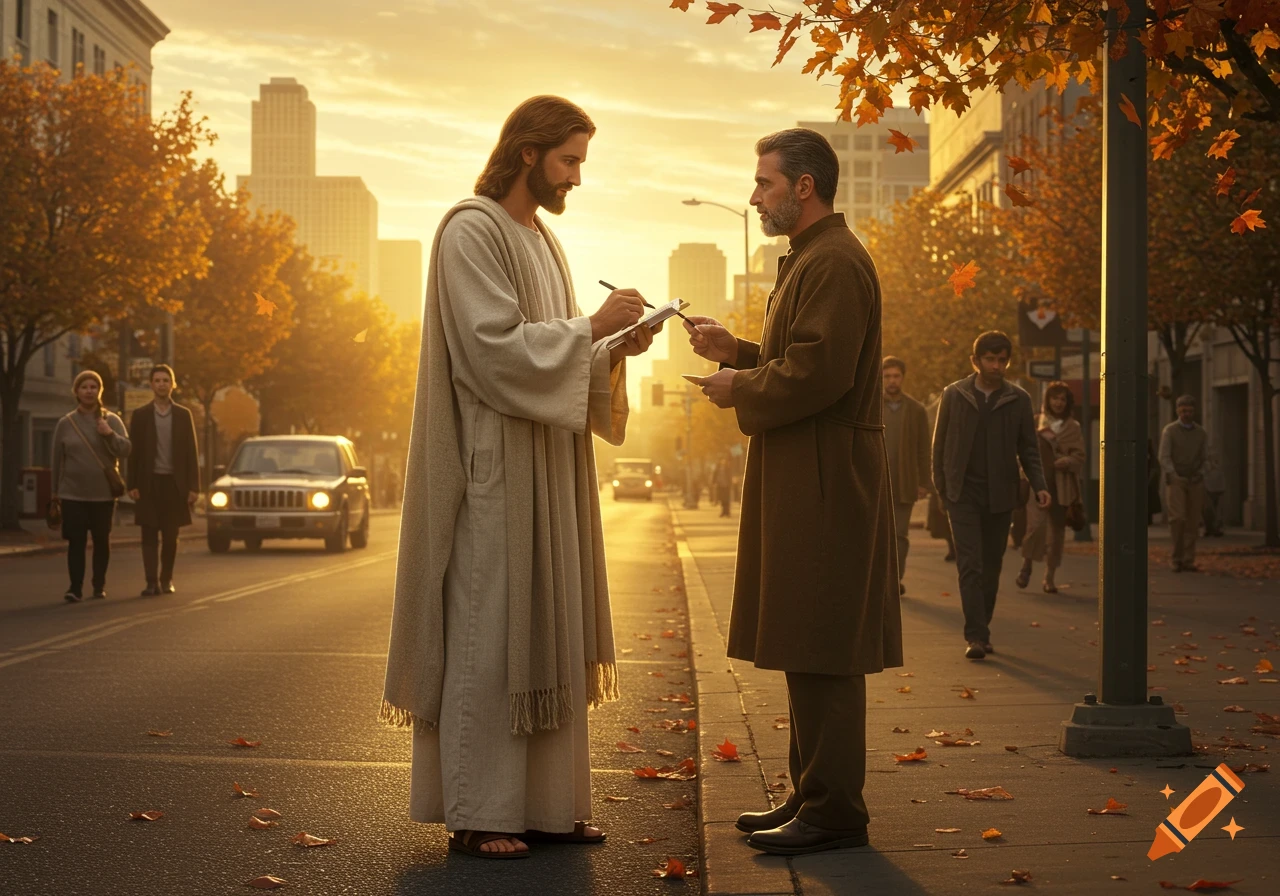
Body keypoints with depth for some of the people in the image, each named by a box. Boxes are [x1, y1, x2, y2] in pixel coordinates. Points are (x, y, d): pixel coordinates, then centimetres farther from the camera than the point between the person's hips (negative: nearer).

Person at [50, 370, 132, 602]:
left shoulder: (112, 420, 2)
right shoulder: (65, 424, 3)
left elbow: (126, 449, -5)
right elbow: (57, 459, 7)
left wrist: (111, 434, -22)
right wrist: (55, 491, 8)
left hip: (104, 494, 1)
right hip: (73, 494, 0)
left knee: (102, 541, 8)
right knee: (76, 541, -6)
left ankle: (99, 585, 18)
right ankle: (75, 587, -6)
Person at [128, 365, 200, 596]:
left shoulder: (183, 415, 7)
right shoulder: (140, 415, 5)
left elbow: (191, 453, 5)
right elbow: (134, 452, 3)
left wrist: (193, 487, -2)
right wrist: (132, 485, -5)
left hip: (175, 483, 1)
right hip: (149, 483, -1)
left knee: (170, 536, 5)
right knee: (150, 535, -4)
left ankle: (166, 579, 16)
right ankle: (152, 583, -5)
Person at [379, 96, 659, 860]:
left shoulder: (543, 241, 17)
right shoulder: (472, 232, -9)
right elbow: (495, 347, -18)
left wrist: (613, 348, 1)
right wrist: (591, 327, -16)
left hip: (548, 469, 9)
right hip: (494, 467, -9)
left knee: (546, 630, 8)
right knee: (488, 630, -6)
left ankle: (543, 802, 13)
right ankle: (477, 812, -1)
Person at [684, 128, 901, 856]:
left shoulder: (835, 262, -14)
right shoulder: (814, 258, 21)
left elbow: (817, 372, -23)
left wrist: (740, 390, -9)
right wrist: (737, 351, 11)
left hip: (826, 484, -11)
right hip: (805, 482, 11)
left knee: (820, 653, -8)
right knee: (807, 651, 14)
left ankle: (835, 811, -3)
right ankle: (812, 795, 21)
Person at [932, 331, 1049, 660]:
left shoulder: (1019, 399, 4)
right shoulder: (954, 395, 2)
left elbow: (1028, 448, 5)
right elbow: (940, 444, 7)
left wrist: (1039, 485, -9)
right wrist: (941, 486, 4)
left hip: (1000, 495, 2)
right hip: (964, 493, -2)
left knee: (991, 567, 8)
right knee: (970, 564, -11)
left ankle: (981, 631, 19)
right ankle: (976, 636, -14)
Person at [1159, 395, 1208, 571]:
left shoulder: (1201, 433, 10)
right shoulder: (1169, 431, 0)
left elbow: (1206, 458, 13)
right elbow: (1164, 458, -4)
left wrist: (1200, 476, -2)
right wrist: (1174, 477, -14)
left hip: (1195, 482, 3)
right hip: (1175, 480, -3)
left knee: (1192, 522, 0)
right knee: (1177, 518, -17)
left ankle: (1188, 562, 4)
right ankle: (1177, 558, -7)